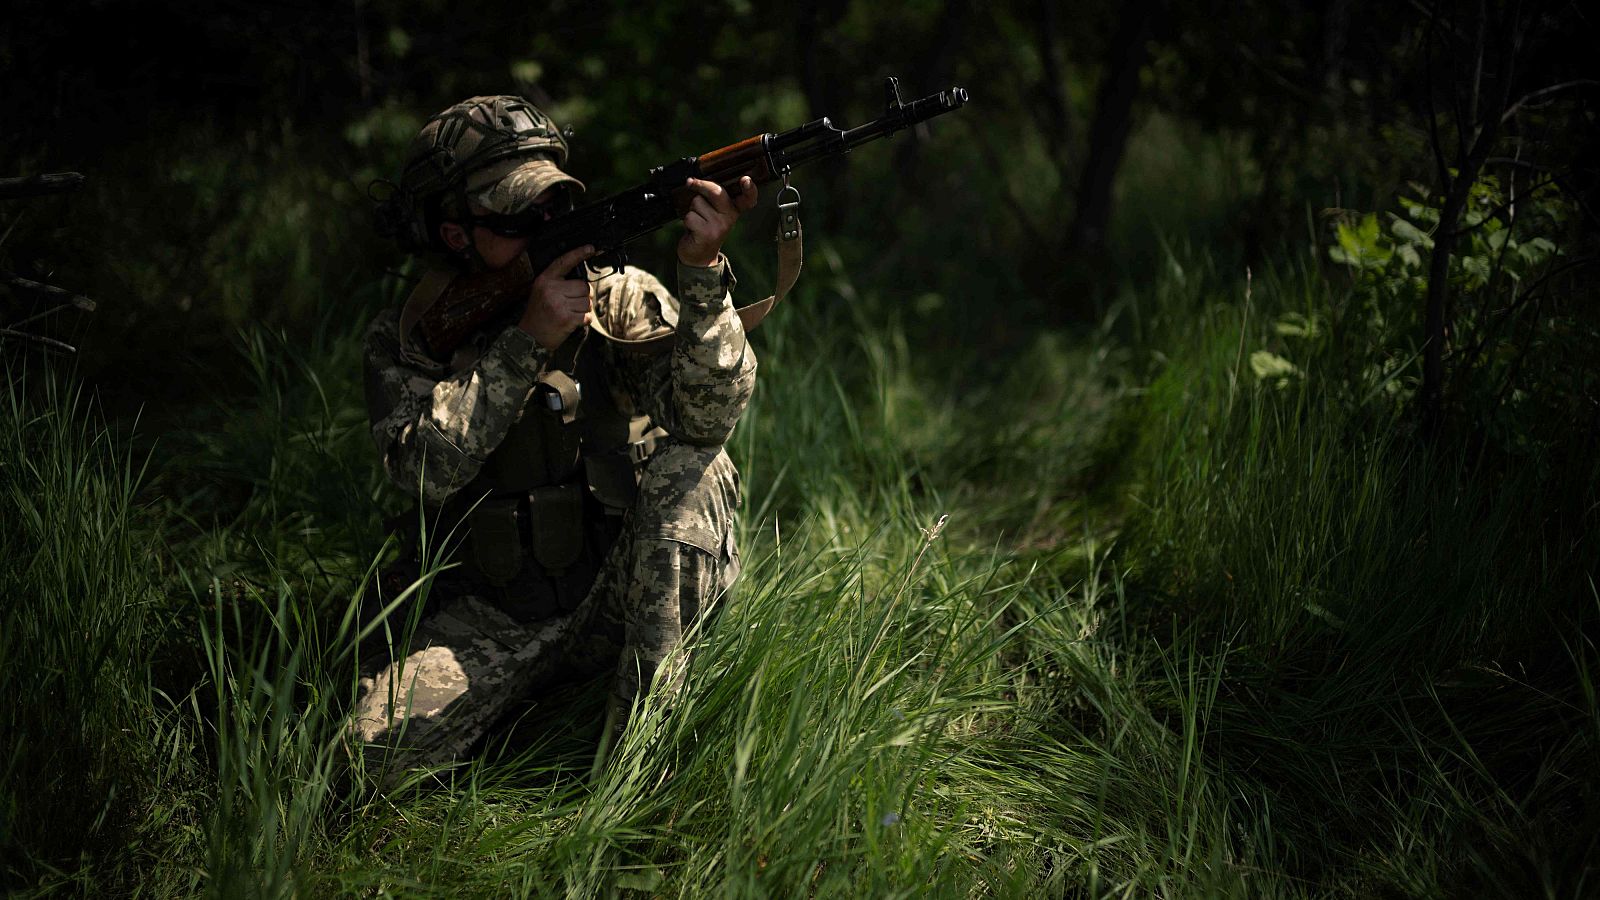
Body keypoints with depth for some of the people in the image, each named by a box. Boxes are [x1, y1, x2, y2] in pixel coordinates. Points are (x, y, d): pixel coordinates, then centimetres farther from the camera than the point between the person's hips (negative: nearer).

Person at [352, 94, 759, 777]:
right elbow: (424, 466, -19)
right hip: (487, 621, 0)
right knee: (379, 742, -24)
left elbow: (710, 411, -19)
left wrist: (702, 271, -34)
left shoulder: (621, 299, -2)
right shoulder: (404, 339, 0)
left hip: (621, 602, 0)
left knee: (690, 461, -26)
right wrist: (528, 339, -23)